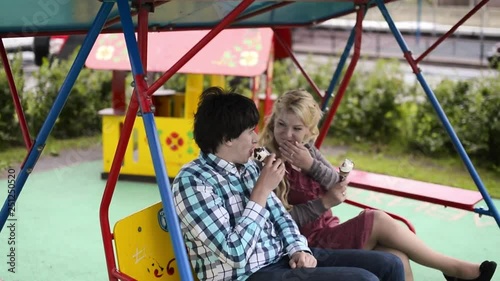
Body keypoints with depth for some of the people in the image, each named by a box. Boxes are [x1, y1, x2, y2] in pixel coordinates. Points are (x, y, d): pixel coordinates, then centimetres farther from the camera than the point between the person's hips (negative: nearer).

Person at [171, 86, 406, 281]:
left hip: (284, 259, 9)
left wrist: (298, 249, -4)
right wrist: (262, 189, -19)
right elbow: (234, 252, -23)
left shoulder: (247, 167, 10)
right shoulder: (192, 182, -17)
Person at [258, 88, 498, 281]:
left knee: (396, 258, -18)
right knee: (377, 220, -22)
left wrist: (311, 165, -19)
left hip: (330, 232, 7)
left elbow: (339, 187, -2)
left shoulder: (306, 149, 9)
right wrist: (324, 202, -23)